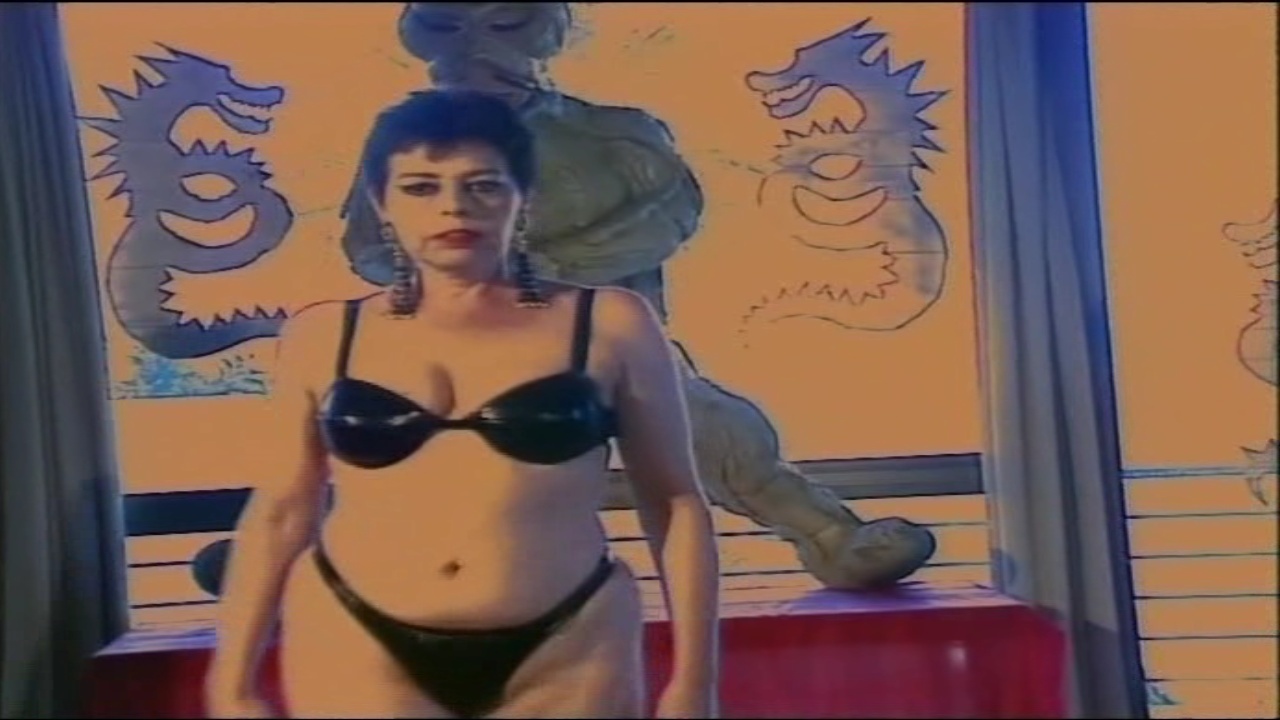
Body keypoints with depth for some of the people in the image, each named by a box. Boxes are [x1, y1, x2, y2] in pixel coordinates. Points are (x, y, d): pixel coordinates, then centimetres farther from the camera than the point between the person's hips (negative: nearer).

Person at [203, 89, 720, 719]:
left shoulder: (611, 325, -2)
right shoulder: (322, 336, 3)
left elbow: (675, 503, 2)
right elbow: (280, 514, 9)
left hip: (564, 654, 0)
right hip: (356, 651, 1)